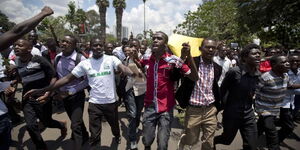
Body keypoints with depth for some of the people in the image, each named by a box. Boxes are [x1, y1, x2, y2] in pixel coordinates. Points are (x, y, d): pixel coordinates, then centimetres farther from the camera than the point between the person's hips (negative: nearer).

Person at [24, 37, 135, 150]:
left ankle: (117, 135, 59)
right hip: (94, 103, 0)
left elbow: (124, 69, -26)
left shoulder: (111, 59, -8)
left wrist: (135, 74, -51)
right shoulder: (85, 63, -4)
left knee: (114, 124, 26)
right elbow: (68, 78, -4)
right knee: (94, 134, 8)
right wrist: (43, 90, -9)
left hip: (111, 101, 1)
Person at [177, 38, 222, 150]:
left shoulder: (217, 68, 5)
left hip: (211, 110, 4)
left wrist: (218, 105, 17)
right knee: (191, 140, 13)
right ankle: (182, 140, 48)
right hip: (193, 109, -4)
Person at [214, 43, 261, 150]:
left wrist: (250, 105, 11)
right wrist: (225, 107, -2)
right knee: (227, 140, 15)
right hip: (232, 114, -5)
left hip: (249, 115, 5)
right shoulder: (234, 72, -20)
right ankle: (212, 141, 48)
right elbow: (222, 90, -10)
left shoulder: (258, 74, -1)